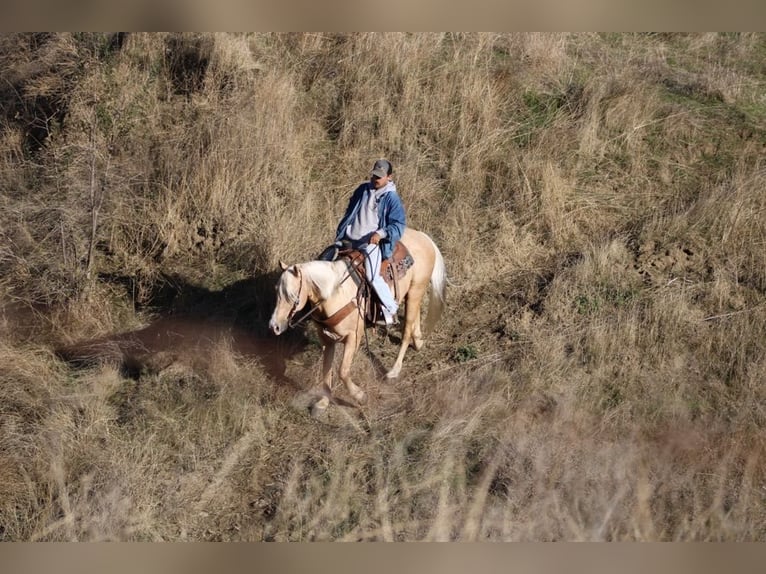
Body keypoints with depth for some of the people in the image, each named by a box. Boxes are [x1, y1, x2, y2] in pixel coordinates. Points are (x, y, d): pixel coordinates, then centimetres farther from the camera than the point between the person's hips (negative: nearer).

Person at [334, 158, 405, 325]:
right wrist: (341, 233, 15)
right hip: (350, 239, 6)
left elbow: (398, 224, -10)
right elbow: (350, 211, 22)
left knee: (372, 276, -21)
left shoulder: (392, 198, -7)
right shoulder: (363, 190, 9)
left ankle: (390, 308, -3)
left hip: (372, 242, -6)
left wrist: (381, 233, -26)